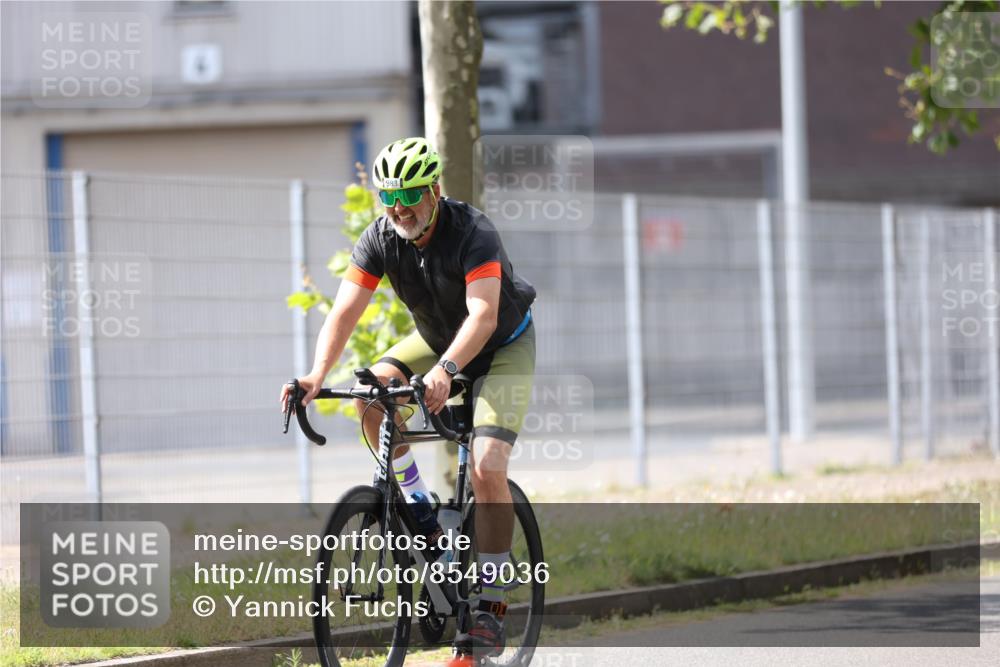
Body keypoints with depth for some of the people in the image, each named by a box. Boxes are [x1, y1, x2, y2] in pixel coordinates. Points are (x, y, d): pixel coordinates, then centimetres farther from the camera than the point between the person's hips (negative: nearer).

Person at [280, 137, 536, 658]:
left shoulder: (473, 232, -31)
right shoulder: (380, 239, -17)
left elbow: (483, 315, -43)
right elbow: (345, 311, -24)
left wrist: (445, 370, -60)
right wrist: (317, 375, -42)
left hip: (504, 346, -5)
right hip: (437, 338, 5)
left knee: (487, 468, -21)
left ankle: (490, 606, -14)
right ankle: (419, 512, -5)